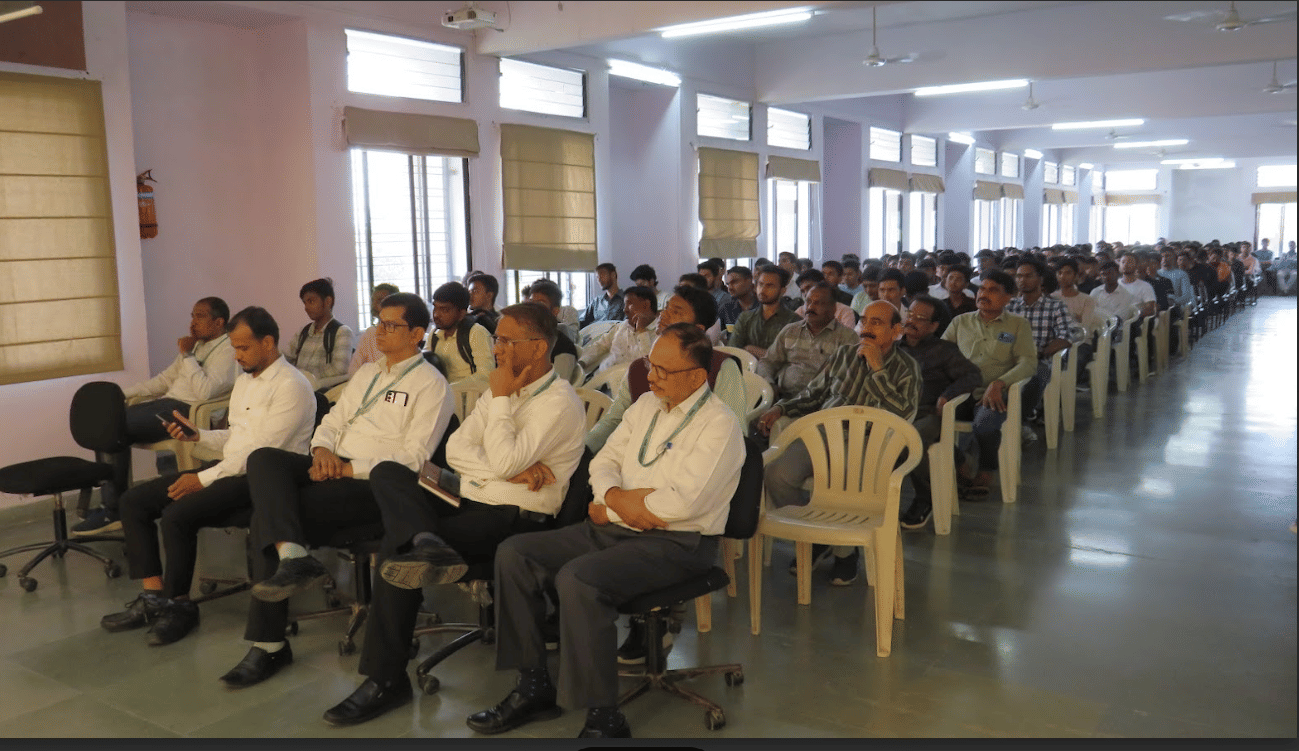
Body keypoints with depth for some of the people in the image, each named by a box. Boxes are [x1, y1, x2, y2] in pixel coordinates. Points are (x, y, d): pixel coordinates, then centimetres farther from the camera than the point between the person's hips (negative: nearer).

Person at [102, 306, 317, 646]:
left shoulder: (290, 386, -14)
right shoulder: (245, 380, 17)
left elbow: (261, 450, -19)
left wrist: (204, 479, -17)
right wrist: (198, 435, 4)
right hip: (231, 469, 10)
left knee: (178, 514, -28)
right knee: (133, 501, 1)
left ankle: (180, 605, -7)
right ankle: (153, 596, 1)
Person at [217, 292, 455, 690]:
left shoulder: (430, 384, -3)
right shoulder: (367, 373, 24)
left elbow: (413, 457, -12)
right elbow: (333, 421, 24)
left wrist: (348, 468, -17)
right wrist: (322, 449, -1)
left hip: (372, 483, -8)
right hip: (334, 468, 8)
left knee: (268, 516, -23)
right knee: (263, 458, -22)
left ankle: (269, 645, -18)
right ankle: (292, 556, -37)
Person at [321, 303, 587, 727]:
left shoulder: (559, 402, -11)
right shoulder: (502, 389, 15)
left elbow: (505, 462, -21)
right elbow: (456, 448, 7)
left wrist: (500, 399, -11)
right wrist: (508, 471, -11)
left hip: (516, 518, -8)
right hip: (472, 501, 8)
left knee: (398, 545, -22)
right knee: (387, 472, -9)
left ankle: (385, 679, -12)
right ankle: (422, 542, -39)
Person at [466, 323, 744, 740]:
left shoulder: (719, 425, -12)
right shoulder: (645, 405, 13)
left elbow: (684, 502, -23)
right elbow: (603, 462, 13)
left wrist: (612, 506, -13)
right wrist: (618, 498, -10)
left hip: (676, 544, -8)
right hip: (615, 529, 8)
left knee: (577, 579, -32)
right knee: (513, 554, -4)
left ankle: (603, 719, -19)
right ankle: (535, 688, 3)